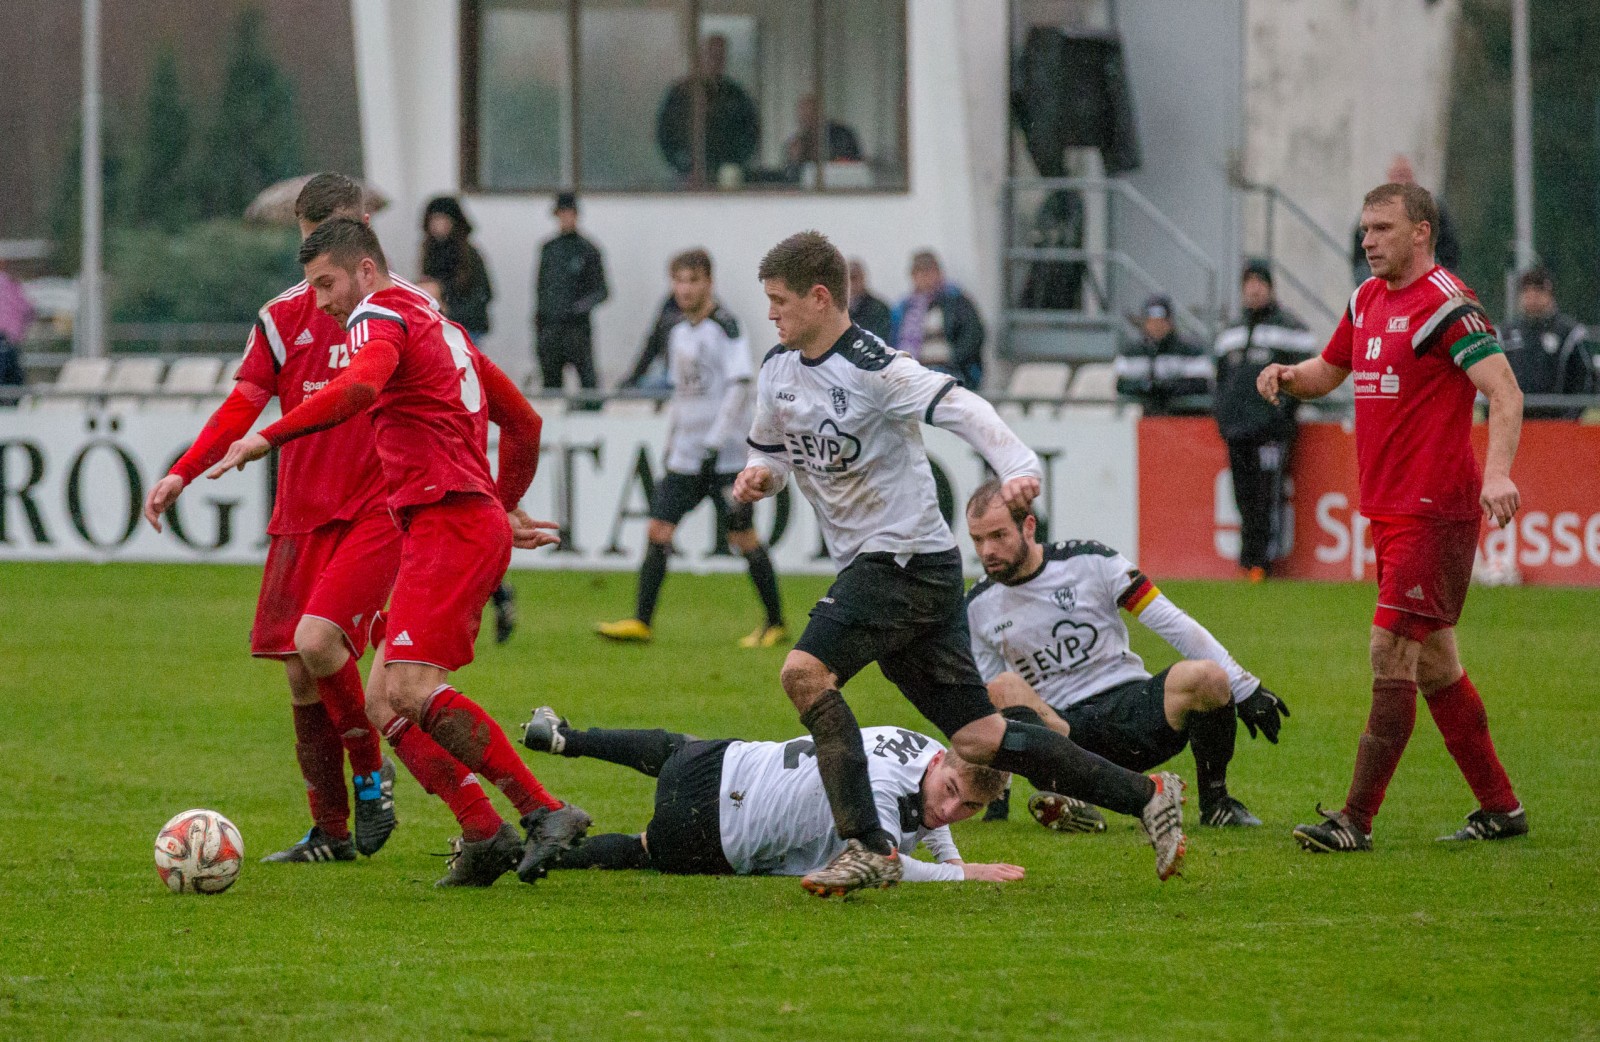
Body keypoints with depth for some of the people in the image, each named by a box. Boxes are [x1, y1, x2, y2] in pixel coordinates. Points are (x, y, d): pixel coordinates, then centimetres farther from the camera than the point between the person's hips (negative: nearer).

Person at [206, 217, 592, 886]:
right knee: (383, 702, 5)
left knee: (411, 690, -19)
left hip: (447, 523, -10)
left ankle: (546, 812, -20)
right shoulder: (440, 326, 26)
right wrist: (506, 505, 43)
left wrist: (268, 438, -27)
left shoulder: (380, 314, -3)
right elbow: (523, 422, 33)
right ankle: (484, 835, -2)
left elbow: (358, 388, -26)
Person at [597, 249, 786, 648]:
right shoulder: (679, 332, 13)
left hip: (726, 455, -7)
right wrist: (672, 441, 20)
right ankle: (641, 622, -1)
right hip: (686, 457, 7)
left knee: (743, 537, -3)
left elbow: (739, 387, -17)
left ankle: (775, 624, 9)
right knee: (658, 531, -1)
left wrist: (715, 443, -20)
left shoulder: (725, 326, -10)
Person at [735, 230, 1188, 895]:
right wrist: (759, 475, 0)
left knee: (804, 671, -25)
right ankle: (1146, 797, 16)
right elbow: (772, 450, 23)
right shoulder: (778, 369, 8)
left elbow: (963, 410, -26)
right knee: (976, 740, 7)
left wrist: (1018, 469, -42)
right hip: (864, 564, 9)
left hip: (909, 560, -9)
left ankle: (867, 847, -22)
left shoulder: (872, 367, -17)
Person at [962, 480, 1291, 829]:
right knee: (1004, 689, -29)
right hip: (1063, 729, 1)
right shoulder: (978, 606, 8)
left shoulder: (1090, 561, -2)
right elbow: (990, 700, 18)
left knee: (1205, 676, -30)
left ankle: (1214, 801, -9)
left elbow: (1171, 623, -2)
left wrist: (1245, 688, -5)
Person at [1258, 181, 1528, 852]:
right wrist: (1288, 376, 5)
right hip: (1385, 511, 9)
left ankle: (1356, 821, -11)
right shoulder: (1368, 300, 14)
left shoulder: (1446, 304, -12)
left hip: (1434, 512, -9)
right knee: (1433, 665, 13)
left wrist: (1498, 473, -35)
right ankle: (1499, 806, 22)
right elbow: (1329, 371, 29)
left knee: (1391, 652, -11)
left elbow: (1504, 392, -19)